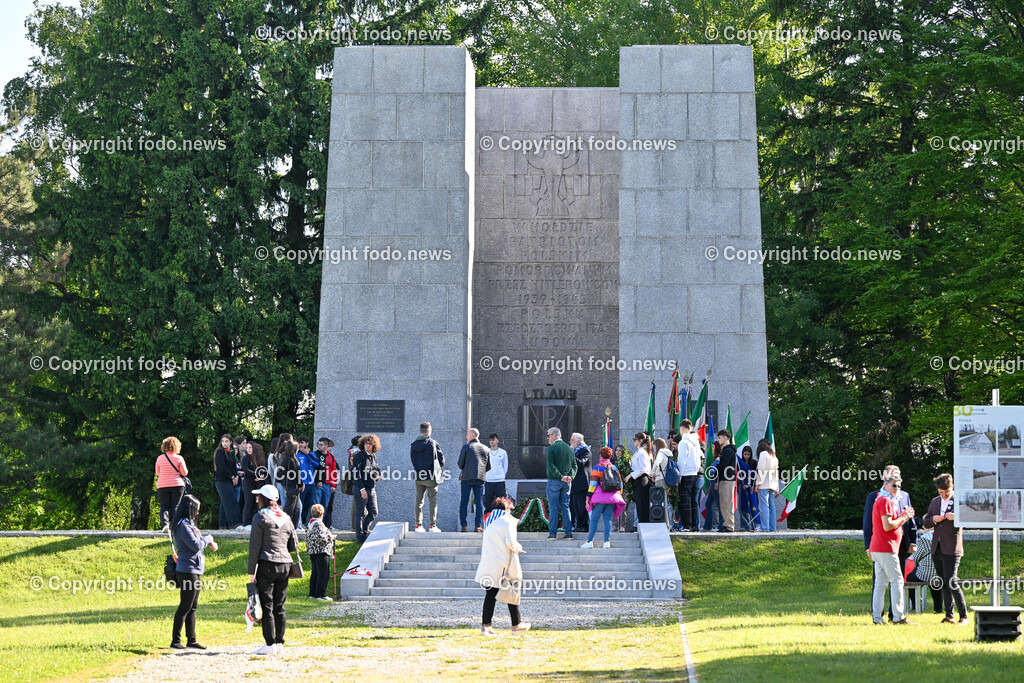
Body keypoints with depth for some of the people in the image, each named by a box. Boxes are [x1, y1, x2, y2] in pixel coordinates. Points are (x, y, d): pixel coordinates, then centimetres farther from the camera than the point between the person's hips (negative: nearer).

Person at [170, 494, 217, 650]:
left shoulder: (189, 524, 16)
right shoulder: (183, 525, -15)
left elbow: (197, 540, 25)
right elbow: (195, 545, -19)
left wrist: (209, 542, 7)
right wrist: (207, 539, -1)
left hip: (195, 571, 10)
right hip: (187, 571, -10)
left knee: (192, 607, 13)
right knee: (185, 607, -6)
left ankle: (191, 640, 18)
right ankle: (175, 641, -2)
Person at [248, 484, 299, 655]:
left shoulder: (260, 517, -4)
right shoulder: (286, 518, 13)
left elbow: (255, 546, -7)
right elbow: (294, 546, 15)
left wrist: (251, 571, -5)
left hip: (267, 564, -6)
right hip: (285, 564, 6)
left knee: (267, 605, -4)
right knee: (279, 606, 11)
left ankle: (270, 644, -7)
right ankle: (279, 643, 11)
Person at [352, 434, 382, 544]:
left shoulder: (373, 457, 12)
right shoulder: (359, 456, -9)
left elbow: (377, 469, 26)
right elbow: (356, 474, -16)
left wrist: (377, 475, 1)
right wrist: (362, 489, -21)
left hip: (371, 489, 7)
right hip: (360, 489, -7)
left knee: (373, 513, 7)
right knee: (361, 513, -2)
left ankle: (364, 530, 25)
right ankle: (360, 537, 4)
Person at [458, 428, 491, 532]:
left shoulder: (466, 447, -2)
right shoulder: (485, 449, 11)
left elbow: (460, 463, -2)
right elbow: (489, 466, 11)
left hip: (467, 478, -3)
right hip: (480, 479, 3)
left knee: (464, 502, 2)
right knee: (479, 502, 3)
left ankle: (464, 525, -1)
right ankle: (479, 525, -5)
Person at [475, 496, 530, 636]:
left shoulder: (488, 521, 12)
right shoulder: (508, 521, -7)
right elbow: (510, 542, -17)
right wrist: (518, 547, 3)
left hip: (489, 564, 5)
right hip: (505, 563, -5)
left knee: (490, 595, 5)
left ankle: (485, 625, -3)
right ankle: (516, 624, 16)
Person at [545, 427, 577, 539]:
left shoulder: (552, 448, -9)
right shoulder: (569, 448, 11)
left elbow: (551, 466, -17)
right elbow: (574, 465, 8)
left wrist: (560, 477, -14)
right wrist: (570, 476, -3)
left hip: (554, 481, -6)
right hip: (566, 483, 6)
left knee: (553, 508, -2)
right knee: (565, 507, 8)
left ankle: (553, 533, -2)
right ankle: (568, 533, 6)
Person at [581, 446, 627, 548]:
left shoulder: (597, 467, -3)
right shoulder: (614, 468, 12)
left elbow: (593, 483, -7)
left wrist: (588, 496, -5)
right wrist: (620, 496, 24)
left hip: (600, 498, -4)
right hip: (612, 497, 4)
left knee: (594, 519, -1)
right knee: (608, 519, 7)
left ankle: (590, 541, -5)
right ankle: (607, 541, 1)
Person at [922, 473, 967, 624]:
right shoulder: (935, 501, 15)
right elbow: (926, 524, 18)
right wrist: (933, 519, -4)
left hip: (951, 549, -6)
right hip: (937, 548, 6)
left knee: (951, 582, -13)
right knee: (944, 583, 8)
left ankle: (963, 616, -9)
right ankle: (949, 615, 12)